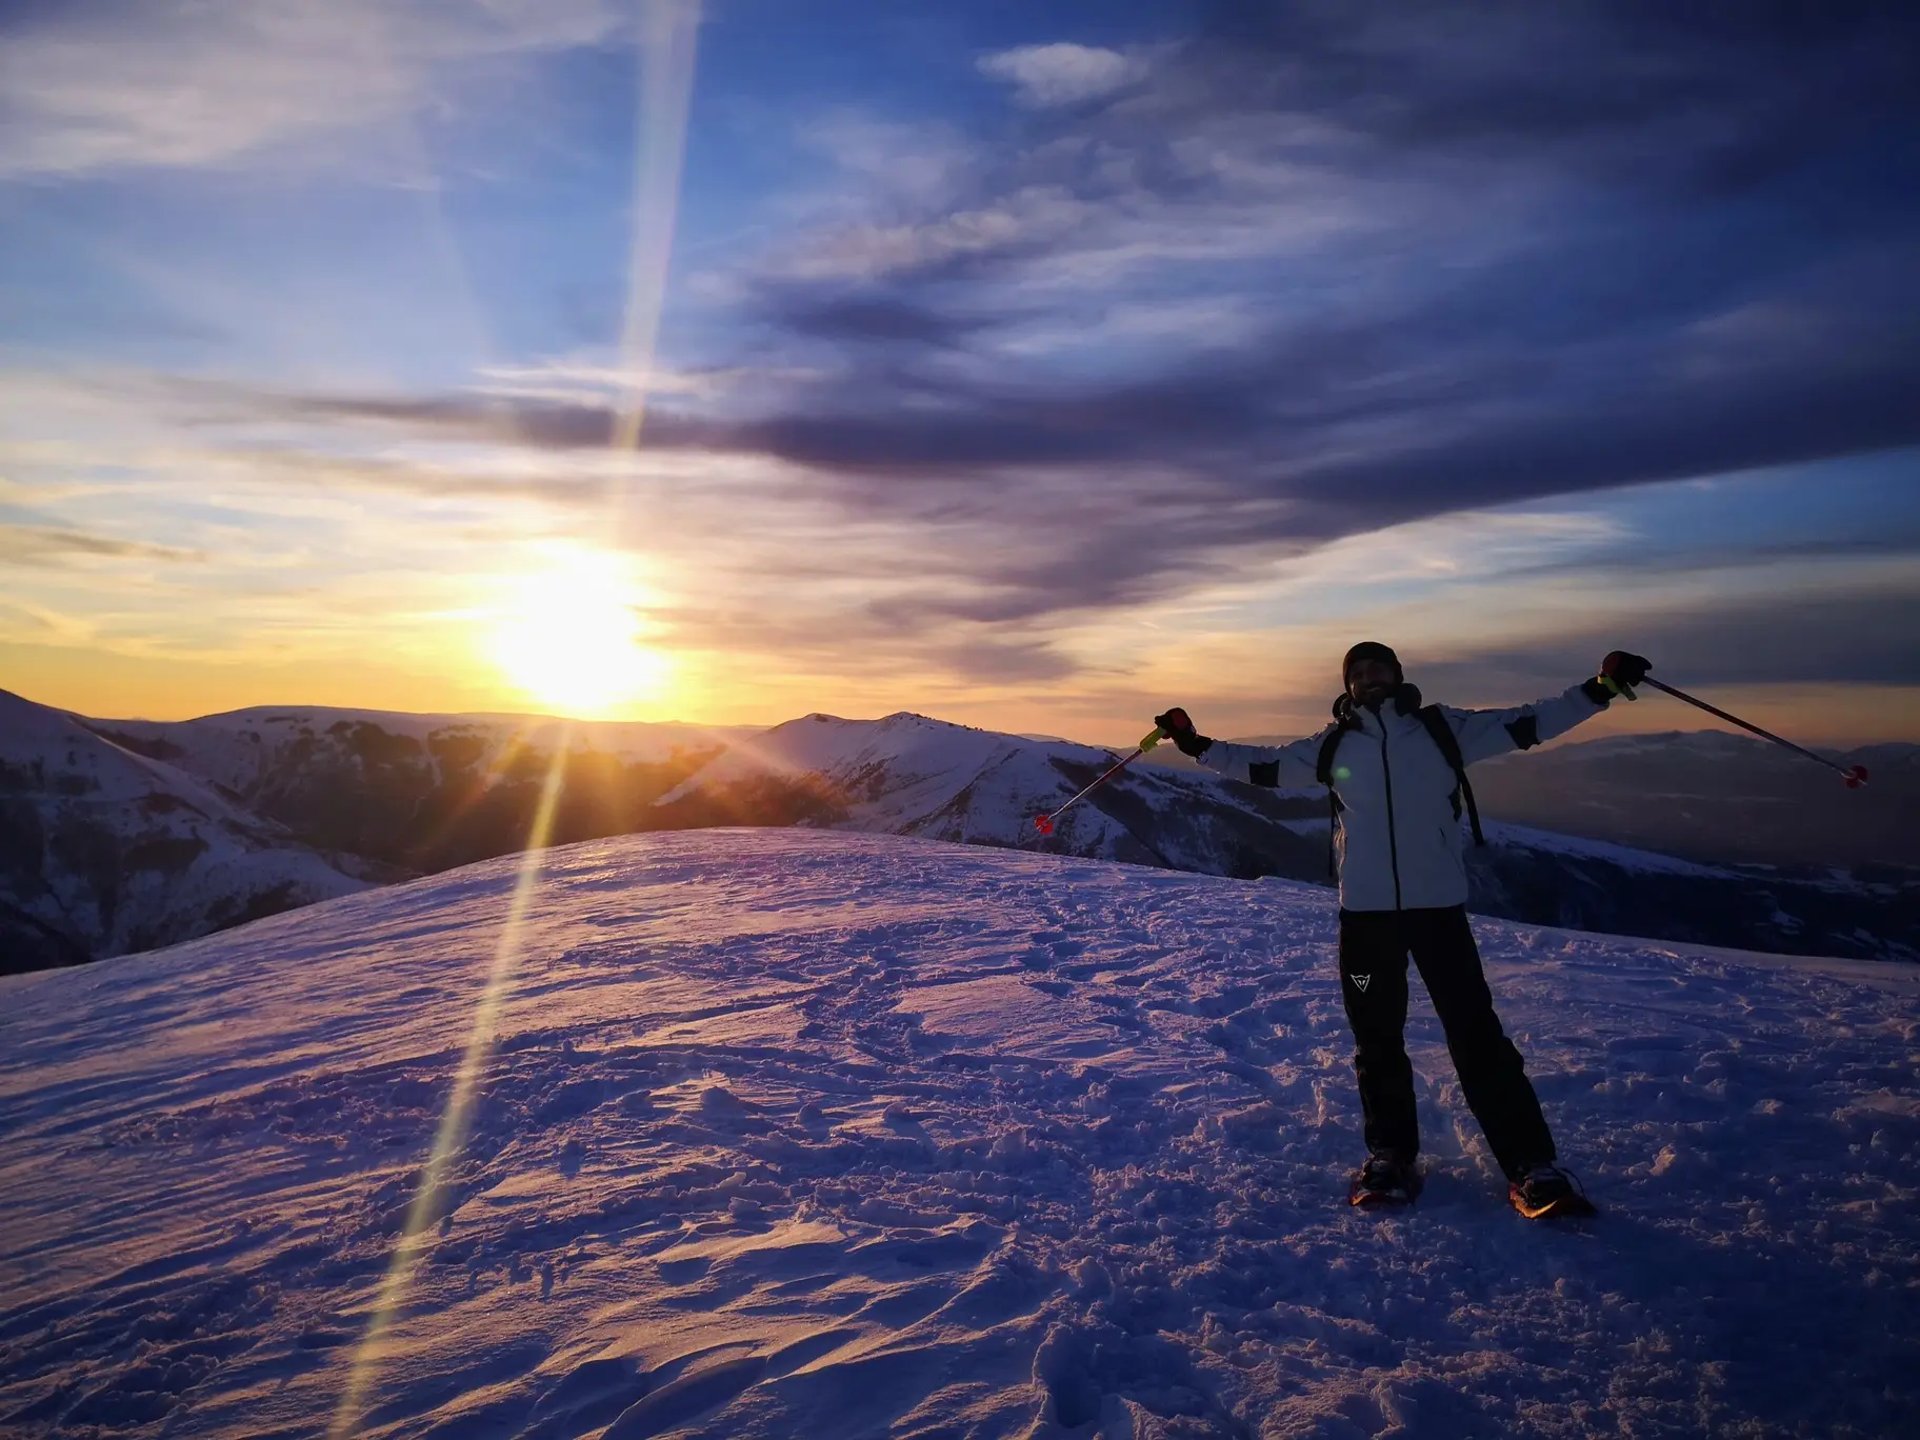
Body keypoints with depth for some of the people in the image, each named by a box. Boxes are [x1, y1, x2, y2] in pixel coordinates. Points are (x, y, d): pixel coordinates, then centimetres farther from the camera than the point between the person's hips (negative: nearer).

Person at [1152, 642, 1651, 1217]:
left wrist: (1599, 689, -1)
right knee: (1377, 1039, 9)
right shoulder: (1333, 745, 8)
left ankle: (1531, 1165, 5)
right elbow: (1263, 764, 17)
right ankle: (1391, 1155, 24)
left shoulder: (1444, 728, 4)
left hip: (1439, 906, -1)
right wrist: (1197, 746, 13)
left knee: (1476, 1035, -3)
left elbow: (1527, 723, 6)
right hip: (1364, 912, 2)